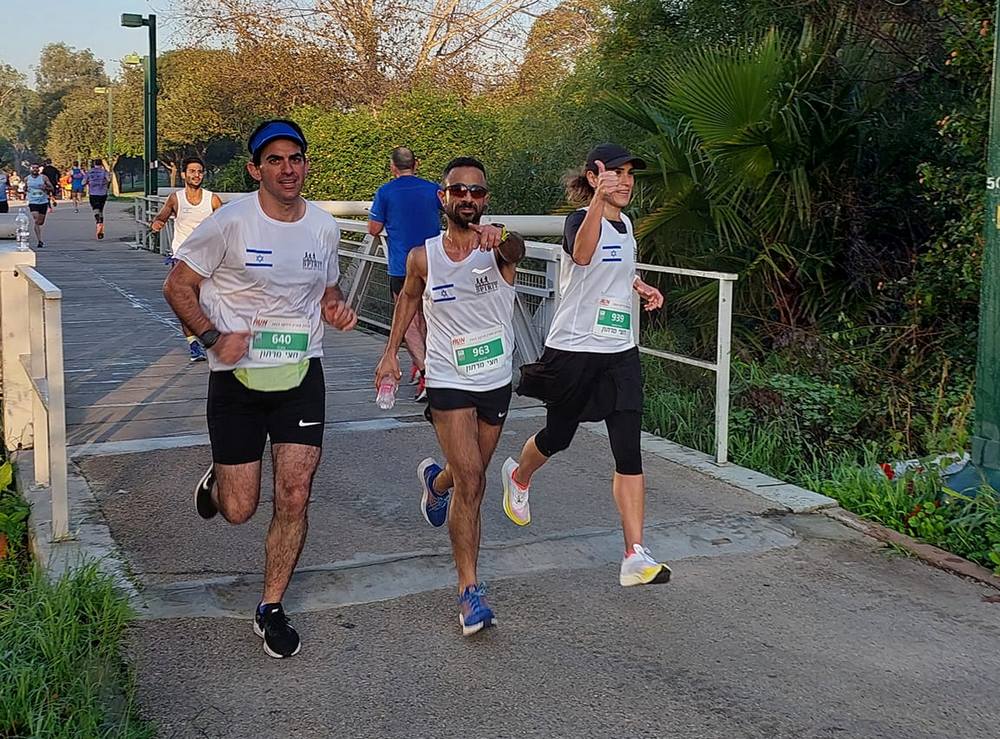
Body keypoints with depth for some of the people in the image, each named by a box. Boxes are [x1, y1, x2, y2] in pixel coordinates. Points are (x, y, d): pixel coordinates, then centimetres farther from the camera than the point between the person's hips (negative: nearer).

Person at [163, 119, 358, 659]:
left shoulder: (324, 228, 4)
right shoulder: (229, 223, -10)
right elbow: (177, 286, -3)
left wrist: (336, 310, -3)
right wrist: (213, 337, -18)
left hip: (301, 375, 3)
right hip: (238, 376, -3)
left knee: (294, 496, -4)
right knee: (239, 509, 3)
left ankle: (271, 609, 14)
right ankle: (216, 482, 41)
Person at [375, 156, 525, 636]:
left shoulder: (497, 249, -11)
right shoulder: (423, 258, -6)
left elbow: (517, 251, -37)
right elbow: (408, 298, 14)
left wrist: (501, 237, -60)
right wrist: (391, 353, 11)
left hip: (496, 383, 2)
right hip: (450, 384, -2)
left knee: (470, 478, 19)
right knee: (471, 481, -15)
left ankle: (435, 480, 57)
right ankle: (470, 590, -7)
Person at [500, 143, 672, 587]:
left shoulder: (626, 225, 11)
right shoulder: (580, 218, -12)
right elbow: (582, 255, -39)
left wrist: (641, 287, 15)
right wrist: (599, 198, -51)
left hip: (620, 353, 5)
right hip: (574, 350, -5)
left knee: (629, 453, -5)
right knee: (558, 437, 15)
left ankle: (635, 557, -5)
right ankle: (518, 476, 51)